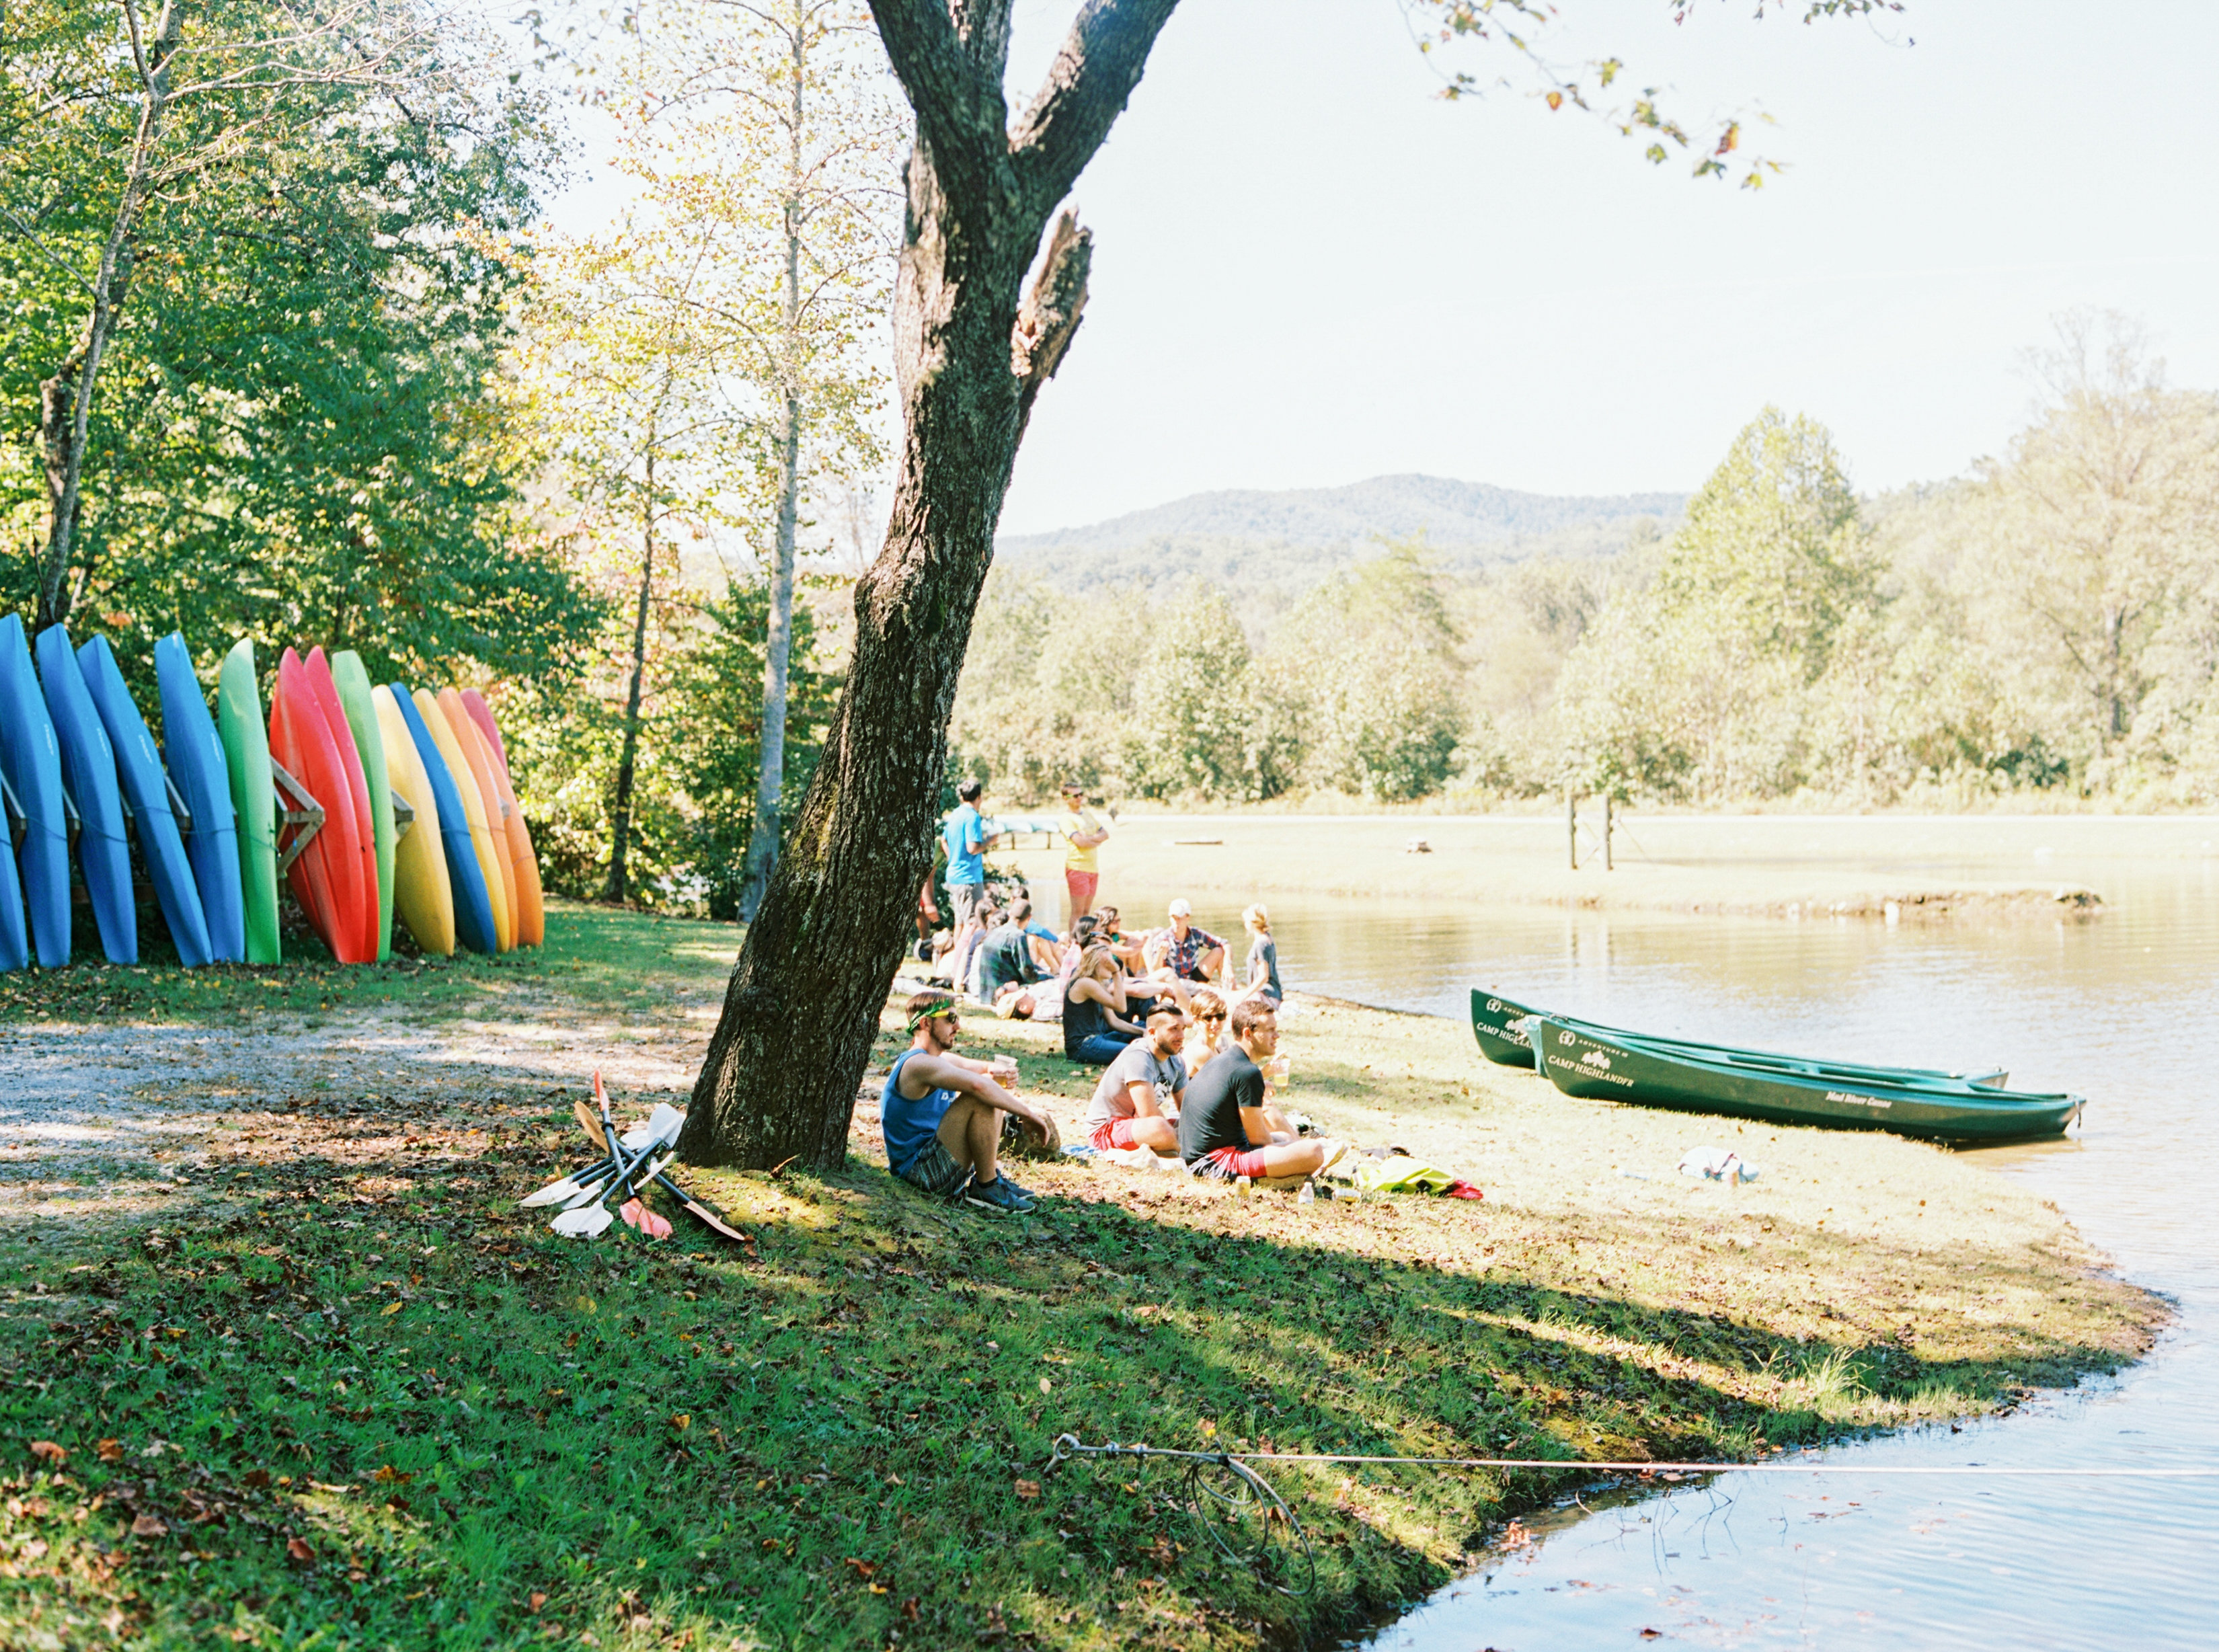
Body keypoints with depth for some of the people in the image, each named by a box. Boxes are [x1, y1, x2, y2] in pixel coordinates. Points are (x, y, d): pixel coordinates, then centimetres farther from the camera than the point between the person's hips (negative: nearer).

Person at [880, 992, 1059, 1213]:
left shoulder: (941, 1061, 15)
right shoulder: (919, 1064, -18)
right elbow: (978, 1085, -32)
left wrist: (995, 1072, -9)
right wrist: (1026, 1112, -25)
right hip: (921, 1170, -11)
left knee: (995, 1095, 17)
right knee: (982, 1099, -25)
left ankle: (990, 1174, 6)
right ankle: (987, 1187, -14)